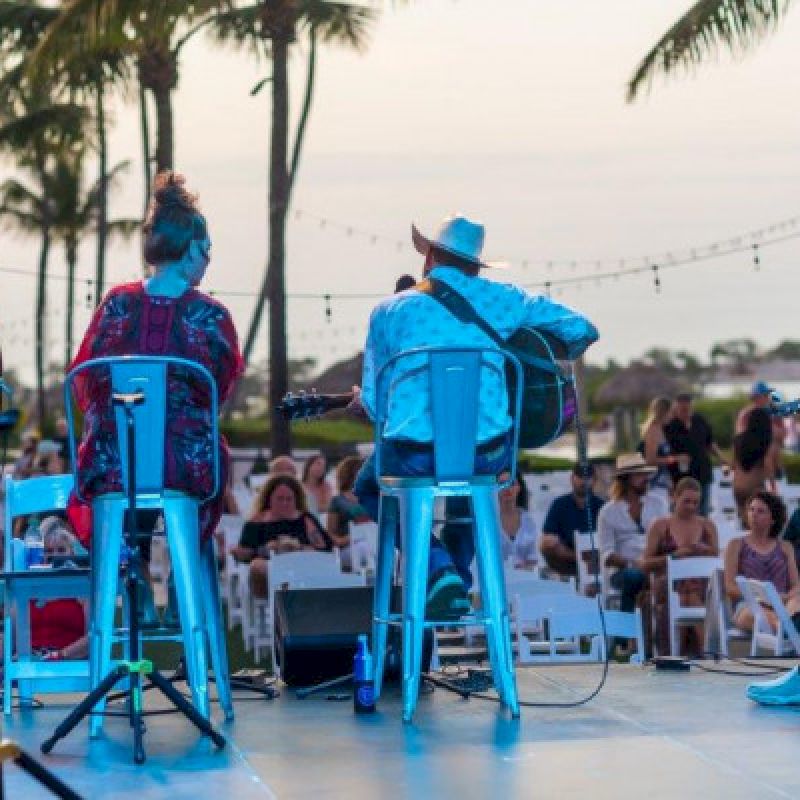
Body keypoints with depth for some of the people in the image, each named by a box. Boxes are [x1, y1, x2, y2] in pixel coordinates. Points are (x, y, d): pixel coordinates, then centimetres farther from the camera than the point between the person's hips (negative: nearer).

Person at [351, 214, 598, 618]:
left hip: (413, 454, -2)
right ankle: (456, 576, 38)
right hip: (486, 452, 2)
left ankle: (439, 568, 8)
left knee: (369, 487, 32)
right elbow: (582, 330, 7)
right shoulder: (502, 298, 7)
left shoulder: (389, 310, 7)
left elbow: (373, 402, 11)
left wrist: (364, 400, 36)